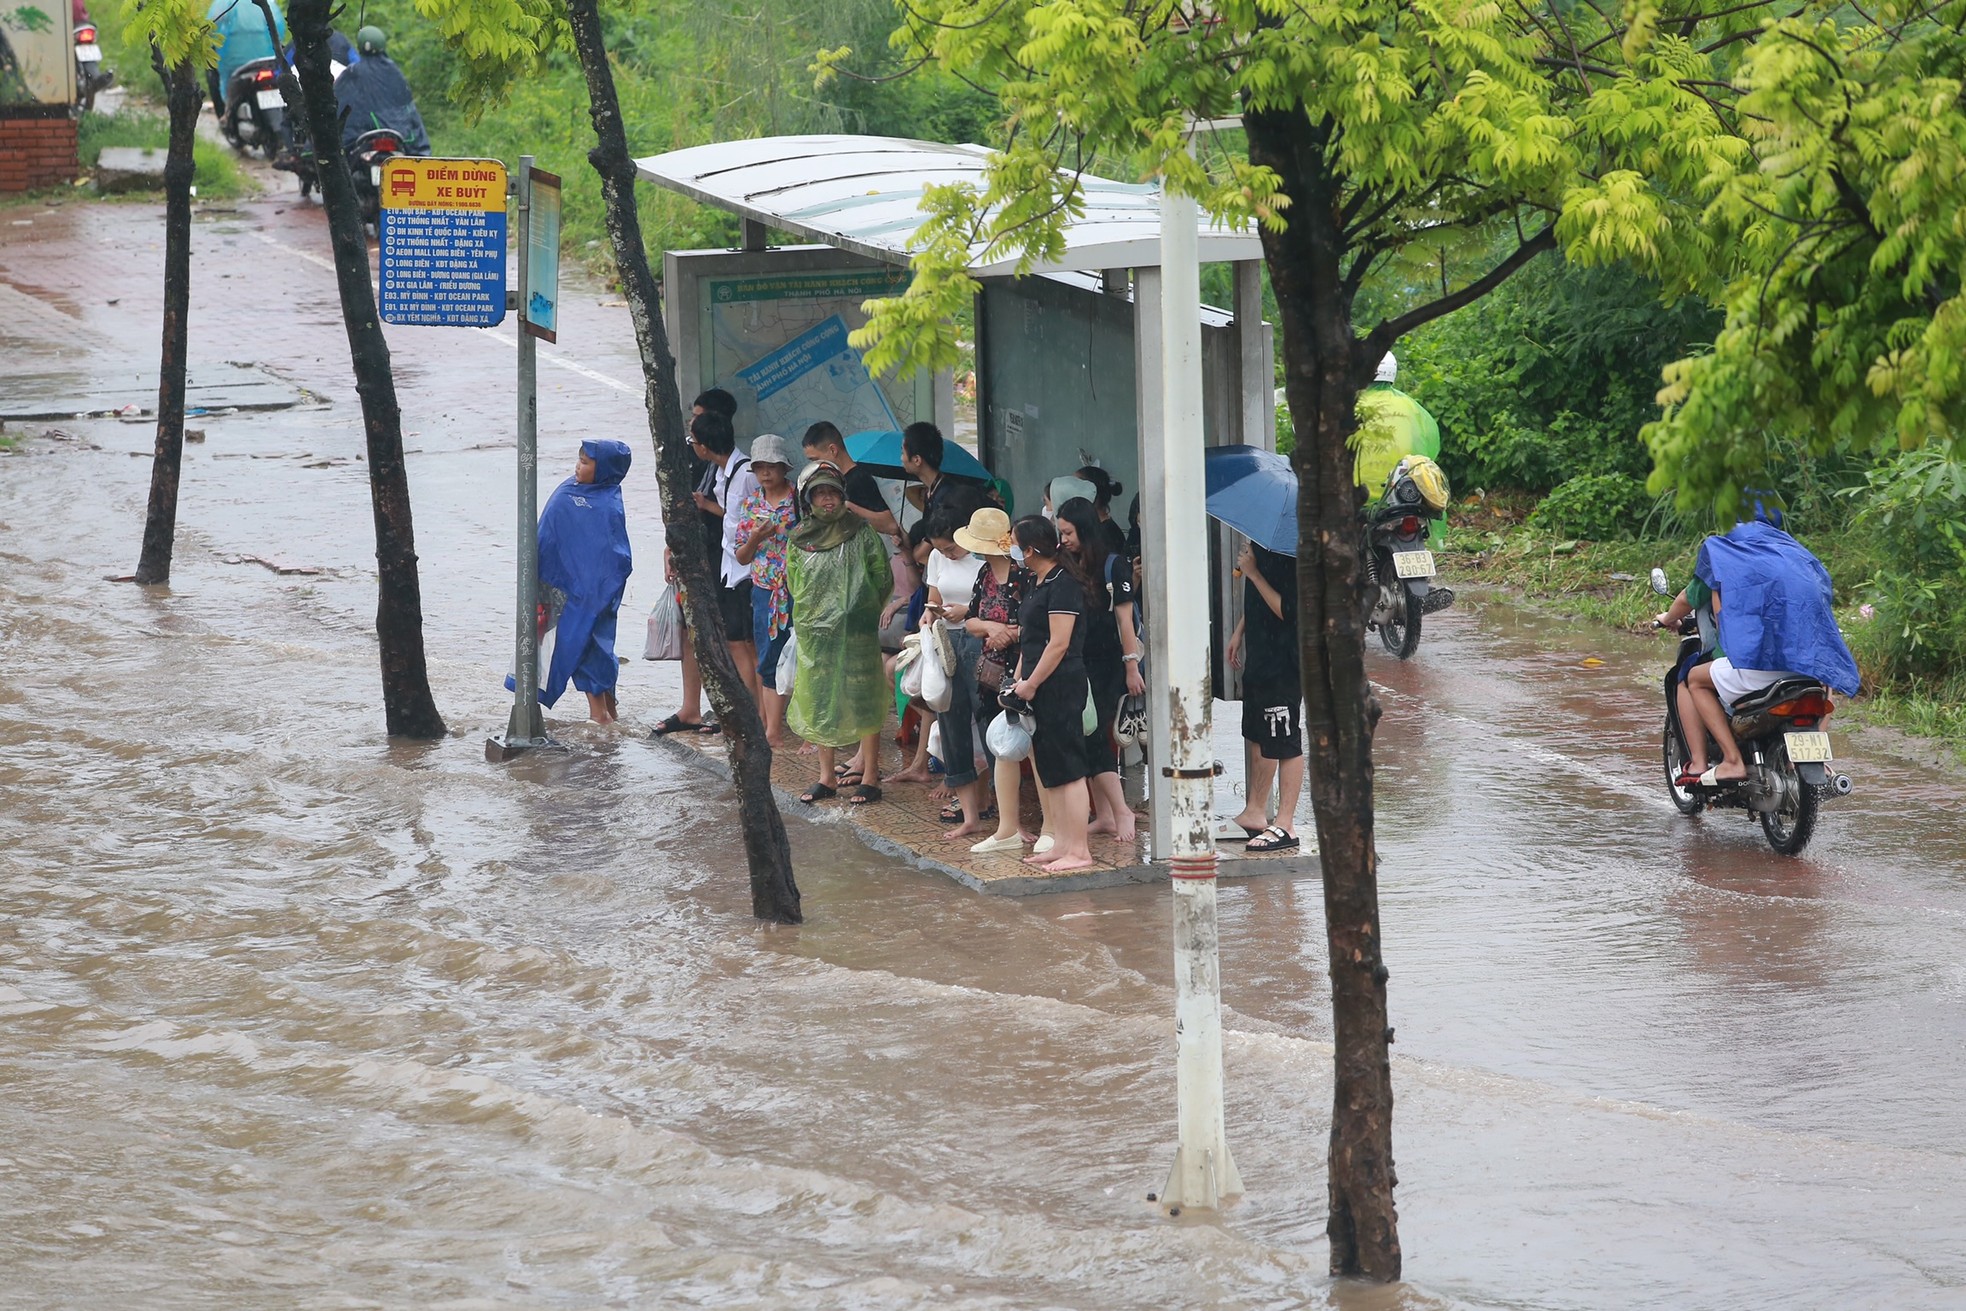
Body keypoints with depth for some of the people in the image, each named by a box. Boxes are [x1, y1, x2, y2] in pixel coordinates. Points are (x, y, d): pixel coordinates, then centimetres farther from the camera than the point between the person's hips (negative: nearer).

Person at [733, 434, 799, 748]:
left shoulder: (800, 499, -3)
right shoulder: (750, 505, 9)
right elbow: (742, 557, 11)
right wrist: (755, 539, -9)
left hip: (799, 590, -4)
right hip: (765, 591, 4)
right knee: (769, 663, 5)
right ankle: (773, 731, 11)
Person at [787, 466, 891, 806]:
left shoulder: (860, 533, -2)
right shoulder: (799, 539, 8)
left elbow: (881, 578, 0)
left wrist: (858, 610, 0)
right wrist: (814, 610, 7)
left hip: (856, 631, -4)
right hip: (814, 631, 4)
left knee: (863, 701, -2)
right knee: (819, 702, 8)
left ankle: (870, 778, 3)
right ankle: (826, 778, 17)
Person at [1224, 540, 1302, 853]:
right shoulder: (1259, 540, 6)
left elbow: (1287, 610, -26)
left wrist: (1253, 572, -22)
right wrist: (1240, 631, 20)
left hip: (1283, 660, -10)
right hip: (1258, 655, 10)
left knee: (1284, 742, -3)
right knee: (1256, 736, 19)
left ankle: (1285, 826, 3)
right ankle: (1255, 813, 31)